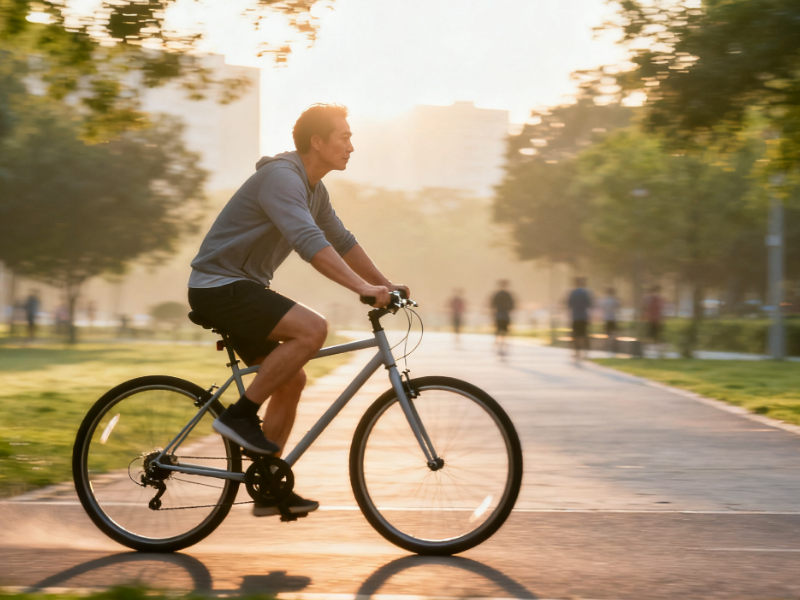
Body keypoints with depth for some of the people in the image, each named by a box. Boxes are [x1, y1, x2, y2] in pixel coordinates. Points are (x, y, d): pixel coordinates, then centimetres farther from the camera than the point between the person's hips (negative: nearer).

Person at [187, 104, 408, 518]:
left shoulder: (313, 188, 12)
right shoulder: (281, 176, -20)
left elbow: (342, 241, 19)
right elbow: (309, 243, -34)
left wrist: (386, 285, 14)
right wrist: (362, 287, -40)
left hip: (244, 288, 10)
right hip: (218, 287, -10)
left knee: (291, 381, 8)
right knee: (312, 329, -26)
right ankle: (240, 415, -16)